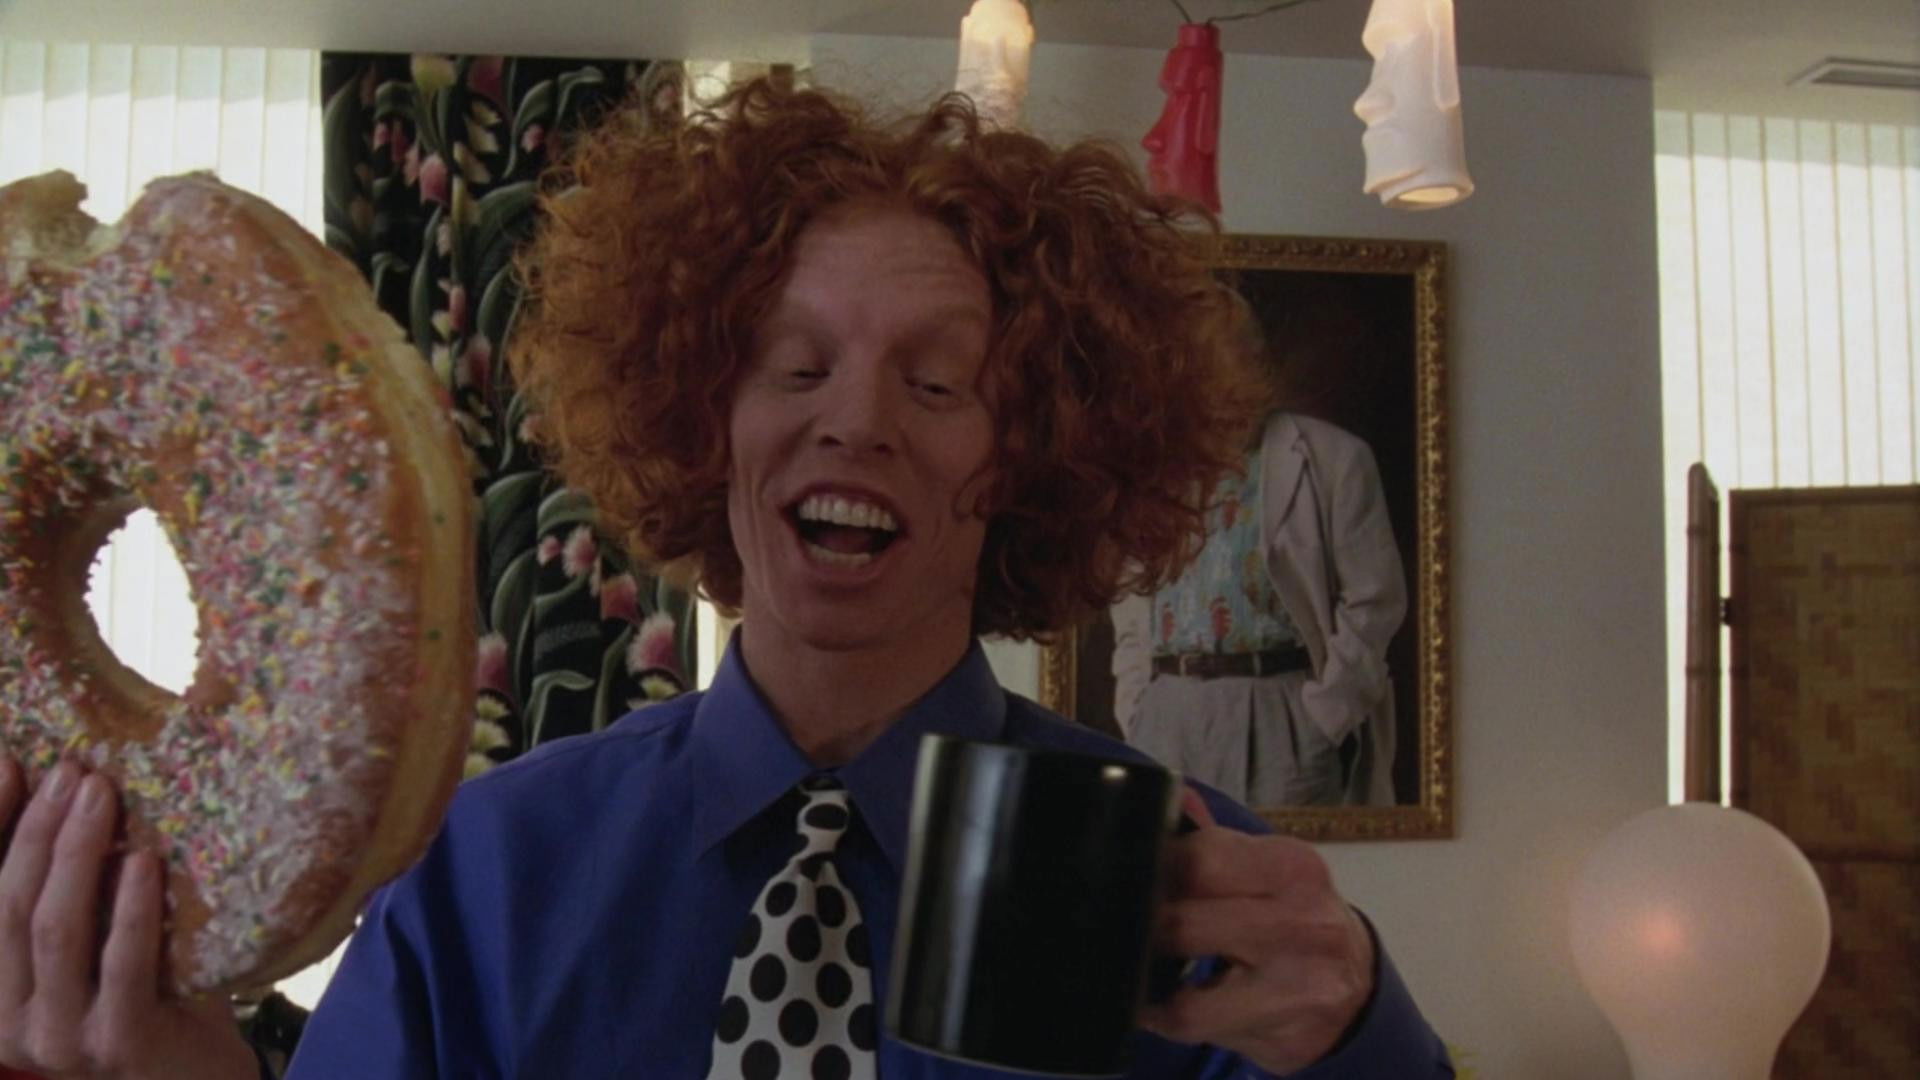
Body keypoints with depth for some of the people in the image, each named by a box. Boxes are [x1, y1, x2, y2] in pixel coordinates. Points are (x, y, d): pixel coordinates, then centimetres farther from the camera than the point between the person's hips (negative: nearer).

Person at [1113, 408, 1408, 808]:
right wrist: (1135, 716, 6)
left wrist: (1321, 718, -9)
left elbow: (1370, 601, -3)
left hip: (1277, 712, -4)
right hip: (1164, 716, 4)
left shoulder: (1331, 456, 3)